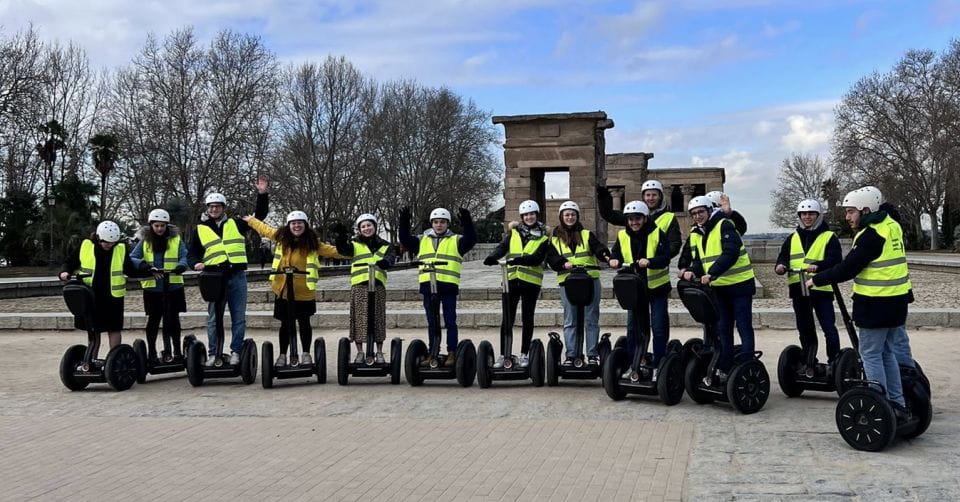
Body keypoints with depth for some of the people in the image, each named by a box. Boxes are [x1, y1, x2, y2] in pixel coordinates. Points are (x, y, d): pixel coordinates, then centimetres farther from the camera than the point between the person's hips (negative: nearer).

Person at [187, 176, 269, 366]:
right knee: (213, 319, 3)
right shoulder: (199, 229, 11)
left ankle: (236, 352, 9)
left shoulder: (235, 224, 12)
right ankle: (213, 354, 10)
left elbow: (259, 215, 12)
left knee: (239, 318, 2)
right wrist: (196, 264, -9)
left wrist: (262, 195, 2)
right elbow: (191, 254, 13)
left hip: (237, 276, 1)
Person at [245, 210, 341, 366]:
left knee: (304, 322, 9)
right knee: (286, 323, 11)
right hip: (283, 289, 2)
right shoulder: (281, 237, 5)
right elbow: (264, 229, 21)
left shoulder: (312, 242, -1)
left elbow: (331, 250, 1)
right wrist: (251, 220, 33)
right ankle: (283, 355, 22)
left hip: (304, 291, -2)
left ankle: (306, 354, 22)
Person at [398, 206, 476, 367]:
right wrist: (404, 222, -1)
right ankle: (433, 353, 16)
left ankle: (452, 353, 5)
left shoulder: (456, 240, 7)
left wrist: (467, 222, -22)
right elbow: (405, 240, 10)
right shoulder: (422, 241, 17)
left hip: (448, 286, -3)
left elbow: (471, 240, -9)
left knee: (450, 322, 0)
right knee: (432, 323, 10)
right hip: (428, 286, 4)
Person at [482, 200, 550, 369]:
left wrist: (518, 260, -27)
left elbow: (537, 258, -11)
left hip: (531, 281, -1)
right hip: (512, 279, 1)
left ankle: (524, 354, 16)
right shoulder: (514, 232, 10)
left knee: (528, 318, 7)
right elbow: (502, 247, -5)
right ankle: (502, 355, 4)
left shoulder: (543, 237, 3)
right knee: (508, 318, 0)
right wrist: (491, 257, -26)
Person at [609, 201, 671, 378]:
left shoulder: (657, 234, -12)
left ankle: (658, 365, 8)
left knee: (658, 327, -1)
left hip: (657, 287, -3)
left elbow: (665, 258, -19)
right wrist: (616, 261, -24)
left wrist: (649, 262, -38)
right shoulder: (622, 236, -1)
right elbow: (616, 255, 0)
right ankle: (633, 364, 15)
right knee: (632, 326, 6)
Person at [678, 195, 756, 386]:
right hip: (718, 287, 7)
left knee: (744, 327, -2)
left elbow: (731, 254, -26)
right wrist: (689, 271, -12)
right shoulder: (695, 234, 8)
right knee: (723, 329, 13)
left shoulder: (724, 226, -14)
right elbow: (697, 260, 10)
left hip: (740, 284, -7)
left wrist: (711, 273, -33)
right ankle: (723, 370, 20)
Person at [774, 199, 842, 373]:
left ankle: (834, 362, 7)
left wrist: (818, 266, -32)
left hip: (821, 289, -5)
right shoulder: (793, 238, 15)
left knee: (829, 328, -6)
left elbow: (835, 260, -14)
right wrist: (781, 265, -13)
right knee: (804, 329, 14)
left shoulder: (829, 237, -2)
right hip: (798, 289, 5)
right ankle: (809, 363, 25)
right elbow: (783, 256, 10)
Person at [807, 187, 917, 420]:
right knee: (888, 352, 16)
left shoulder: (871, 236, -19)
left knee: (871, 354, -1)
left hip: (878, 305, -9)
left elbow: (847, 269, -18)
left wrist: (816, 280, -8)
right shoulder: (891, 225, 10)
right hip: (897, 300, 9)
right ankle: (898, 404, 20)